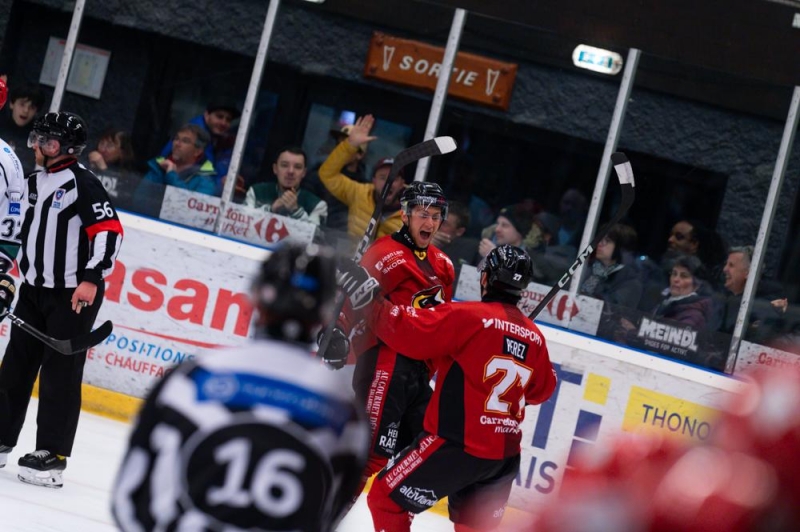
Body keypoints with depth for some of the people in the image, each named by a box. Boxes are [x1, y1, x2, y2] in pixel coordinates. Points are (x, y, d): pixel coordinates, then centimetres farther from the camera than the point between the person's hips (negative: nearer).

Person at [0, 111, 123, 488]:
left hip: (73, 296, -8)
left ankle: (52, 456, -3)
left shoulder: (83, 184, -13)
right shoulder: (34, 182, 13)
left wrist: (91, 278, -26)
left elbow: (109, 231, -21)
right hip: (33, 288, 8)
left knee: (60, 373, -6)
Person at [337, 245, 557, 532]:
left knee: (386, 498, 6)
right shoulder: (534, 336, 6)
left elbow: (410, 331, -17)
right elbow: (543, 389, 20)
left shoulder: (466, 316, -12)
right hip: (505, 454, 7)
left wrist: (371, 301, -6)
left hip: (457, 445, -6)